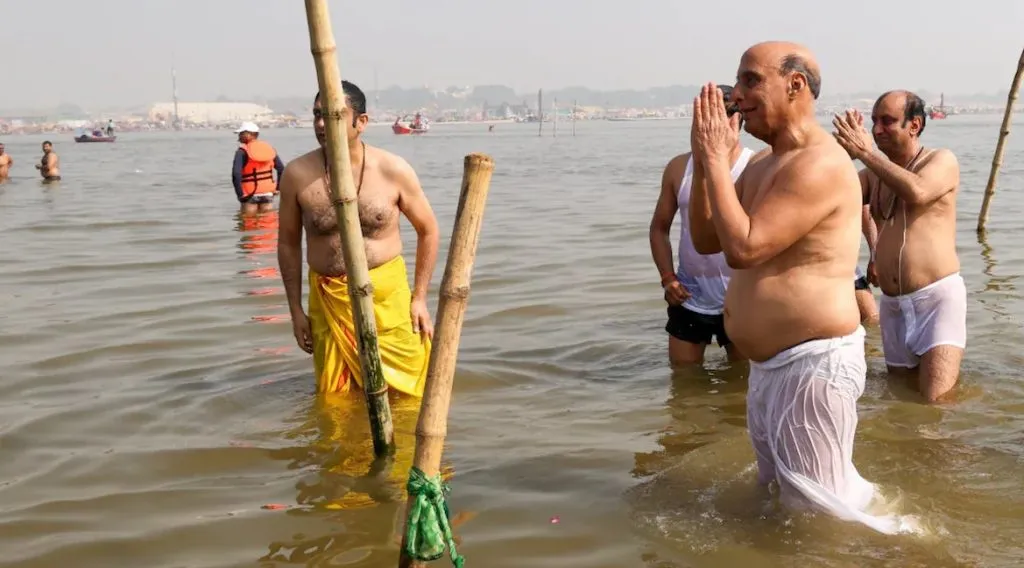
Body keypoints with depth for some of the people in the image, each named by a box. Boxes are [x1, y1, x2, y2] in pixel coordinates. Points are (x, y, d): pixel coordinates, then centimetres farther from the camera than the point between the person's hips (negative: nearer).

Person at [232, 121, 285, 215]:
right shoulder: (269, 149, 7)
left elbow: (236, 174, -22)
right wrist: (277, 188, 8)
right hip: (268, 194, 4)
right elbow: (282, 169, 5)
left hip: (250, 195, -4)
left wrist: (240, 194, -15)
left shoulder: (242, 152, -10)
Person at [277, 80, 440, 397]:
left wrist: (419, 298, 2)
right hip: (327, 299, 1)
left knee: (405, 391, 5)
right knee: (335, 398, 10)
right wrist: (296, 311, 4)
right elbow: (288, 242, 5)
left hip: (388, 294, -1)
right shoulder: (297, 174, -6)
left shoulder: (393, 170, -7)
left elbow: (428, 230, 4)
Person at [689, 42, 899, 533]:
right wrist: (704, 159, -2)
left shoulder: (819, 164, -21)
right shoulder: (763, 164, 11)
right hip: (769, 363, 11)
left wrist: (717, 158, -19)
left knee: (817, 514, 0)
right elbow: (706, 240, 9)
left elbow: (742, 248, -28)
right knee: (776, 494, 25)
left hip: (813, 363, -11)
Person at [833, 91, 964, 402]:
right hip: (891, 303, 6)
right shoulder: (875, 173, 13)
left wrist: (865, 152, -20)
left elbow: (917, 192, -26)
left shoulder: (942, 160, -4)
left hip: (937, 296, -6)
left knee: (936, 400, -14)